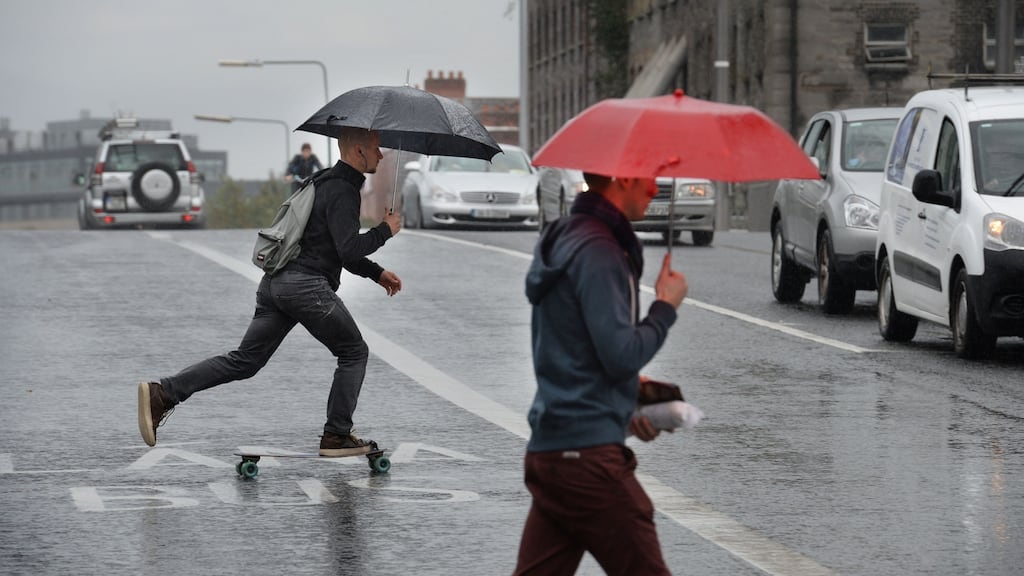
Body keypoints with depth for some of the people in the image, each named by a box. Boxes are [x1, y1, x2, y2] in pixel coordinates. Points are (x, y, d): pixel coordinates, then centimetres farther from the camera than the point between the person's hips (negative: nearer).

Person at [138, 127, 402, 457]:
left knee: (245, 360, 5)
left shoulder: (329, 184, 23)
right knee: (354, 353, 7)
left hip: (276, 282, 9)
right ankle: (337, 436, 6)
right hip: (306, 285, -9)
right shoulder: (342, 193, -10)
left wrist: (376, 273, 29)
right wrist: (385, 231, -6)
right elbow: (349, 249, -21)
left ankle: (163, 393, -6)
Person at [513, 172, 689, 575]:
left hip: (547, 451, 10)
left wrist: (627, 406, 18)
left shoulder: (565, 238, 17)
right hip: (588, 455, -10)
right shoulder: (597, 251, -15)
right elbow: (622, 355, -20)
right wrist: (666, 307, -4)